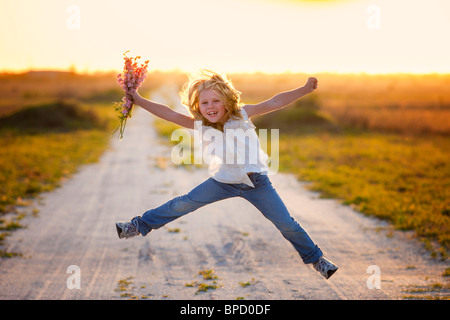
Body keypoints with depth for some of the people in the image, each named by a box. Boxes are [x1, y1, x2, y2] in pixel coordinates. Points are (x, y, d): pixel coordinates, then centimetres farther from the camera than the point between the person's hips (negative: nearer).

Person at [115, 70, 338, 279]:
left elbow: (274, 103, -26)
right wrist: (139, 100, -20)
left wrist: (304, 90, -36)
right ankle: (141, 225, 21)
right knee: (184, 204, 1)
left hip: (255, 182, -2)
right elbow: (170, 114, -15)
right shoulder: (199, 125, -12)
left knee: (286, 224, -1)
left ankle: (315, 259, 20)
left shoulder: (242, 115, -18)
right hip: (223, 181, 2)